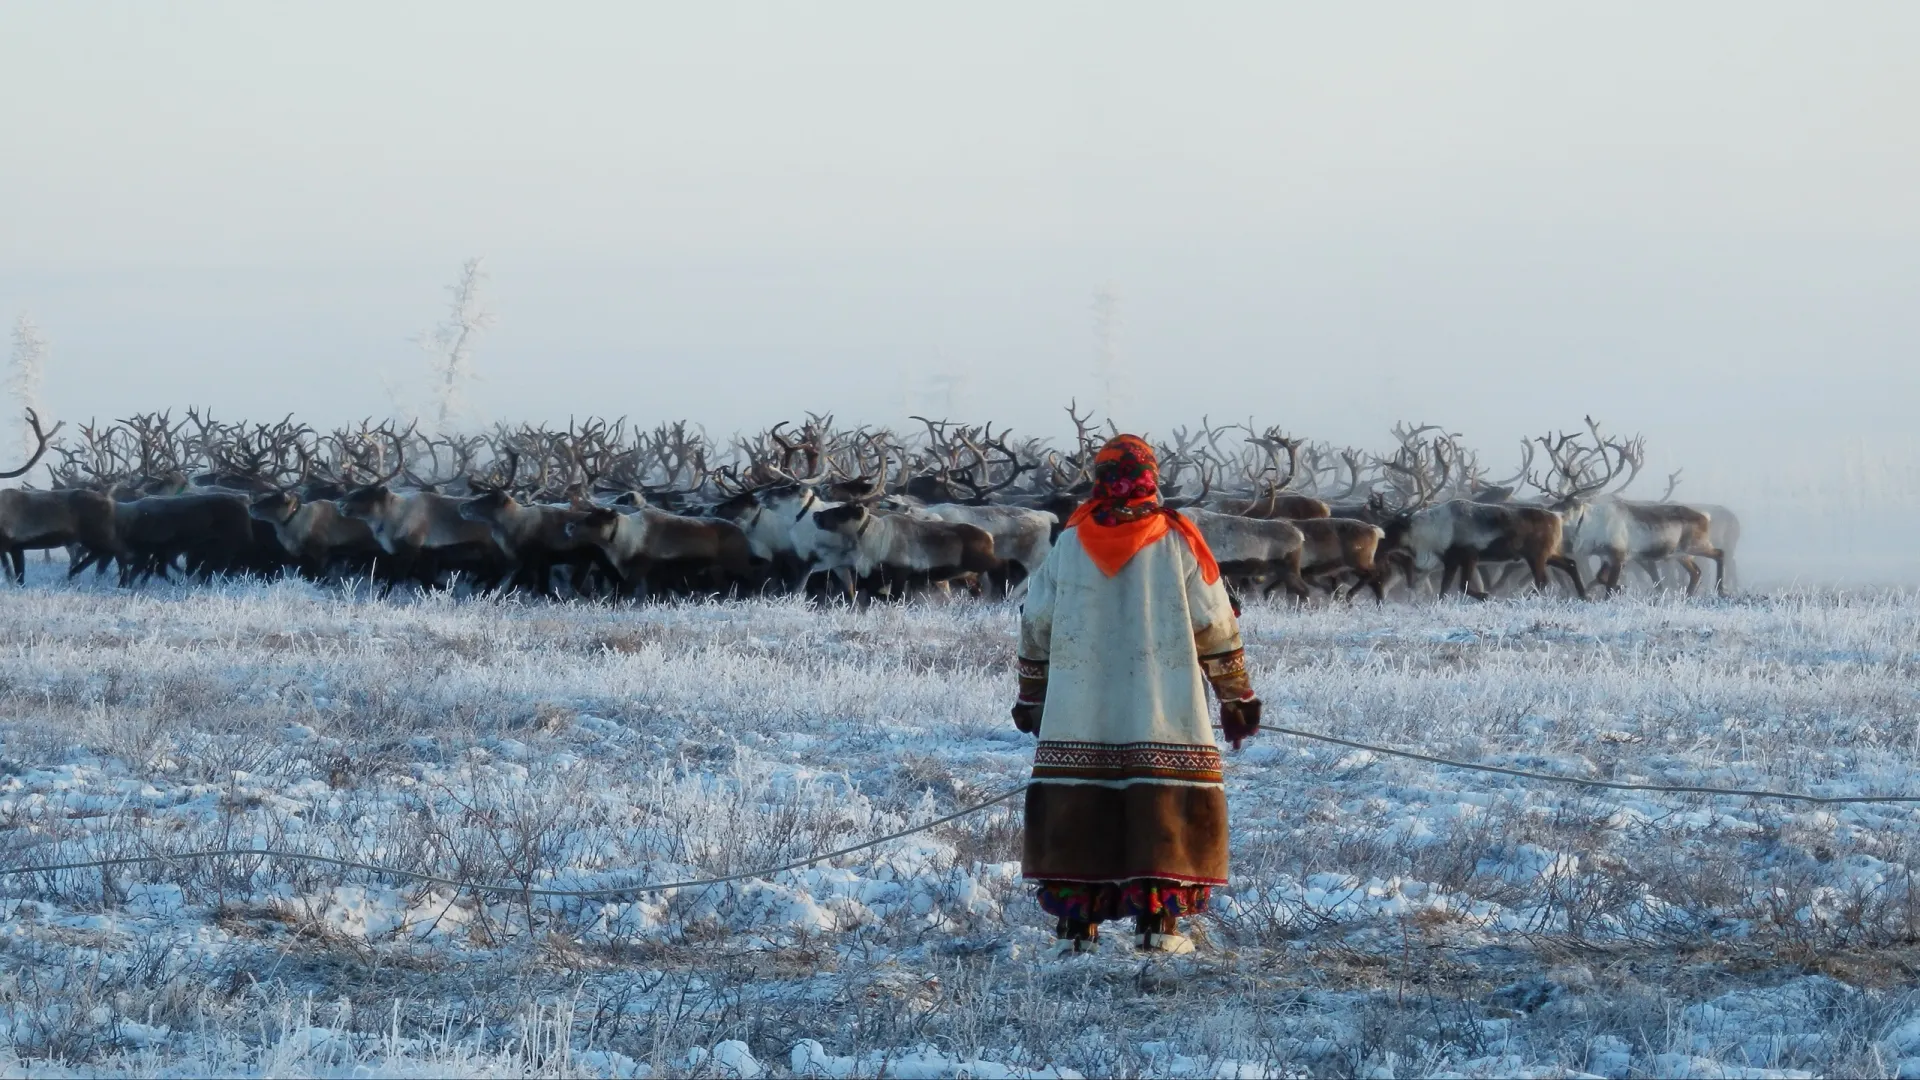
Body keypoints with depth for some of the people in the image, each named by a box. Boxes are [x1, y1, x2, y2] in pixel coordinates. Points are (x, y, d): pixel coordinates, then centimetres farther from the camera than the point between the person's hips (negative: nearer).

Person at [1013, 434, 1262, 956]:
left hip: (1077, 721, 2)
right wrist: (1237, 697, 11)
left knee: (1075, 804, 6)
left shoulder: (1070, 541, 3)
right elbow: (1215, 625, 1)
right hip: (1163, 722, -2)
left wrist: (1032, 696, 23)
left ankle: (1074, 919, 4)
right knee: (1164, 805, 2)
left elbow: (1036, 624, 10)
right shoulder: (1175, 541, -3)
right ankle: (1156, 918, -4)